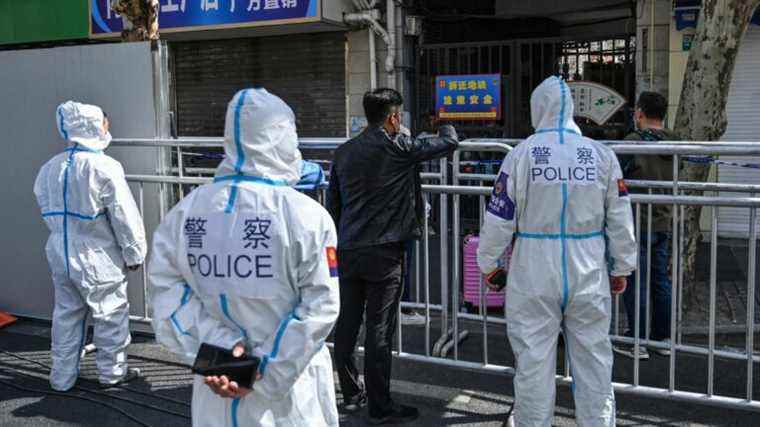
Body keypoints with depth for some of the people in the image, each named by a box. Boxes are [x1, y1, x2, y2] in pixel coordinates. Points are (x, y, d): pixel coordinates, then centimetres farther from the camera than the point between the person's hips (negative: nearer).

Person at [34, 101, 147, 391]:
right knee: (111, 314, 9)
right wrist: (134, 253, -3)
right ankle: (112, 372, 21)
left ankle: (62, 376, 25)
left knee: (66, 315, 17)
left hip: (60, 255, 7)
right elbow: (124, 216, -14)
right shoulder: (104, 167, -17)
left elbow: (45, 208, 14)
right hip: (97, 260, -6)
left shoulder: (50, 168, 4)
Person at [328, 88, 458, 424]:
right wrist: (446, 127, 23)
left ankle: (351, 394, 27)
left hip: (348, 251, 6)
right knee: (379, 329, 0)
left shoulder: (343, 152, 9)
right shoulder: (399, 148, -9)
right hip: (384, 252, -6)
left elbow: (333, 204, 14)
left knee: (347, 324, 12)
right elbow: (449, 143, 0)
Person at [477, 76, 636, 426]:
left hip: (534, 275, -2)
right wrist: (622, 267, 17)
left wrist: (488, 262, 10)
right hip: (589, 276, 2)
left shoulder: (523, 153, -7)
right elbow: (620, 219, 5)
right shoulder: (601, 154, 0)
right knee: (594, 361, 12)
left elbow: (499, 216, -3)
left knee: (534, 361, 9)